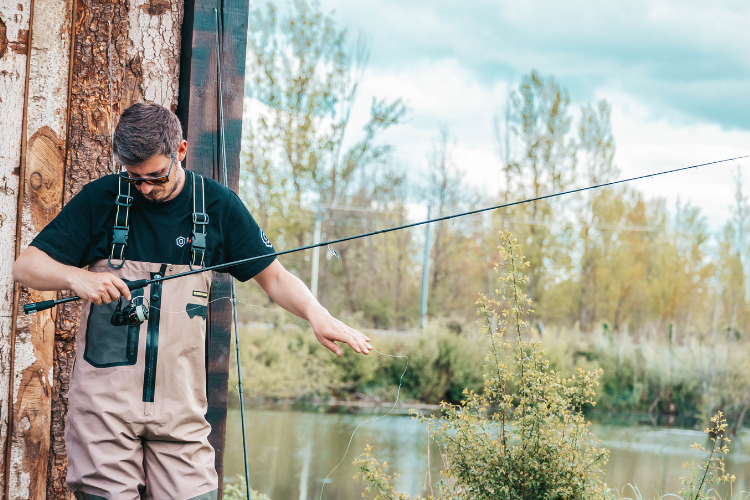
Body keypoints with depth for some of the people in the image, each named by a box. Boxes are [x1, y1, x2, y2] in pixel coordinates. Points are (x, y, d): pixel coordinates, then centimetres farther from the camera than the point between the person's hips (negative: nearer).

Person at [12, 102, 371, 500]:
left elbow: (273, 276, 8)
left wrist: (316, 314, -12)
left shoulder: (218, 206, 5)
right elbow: (25, 266, -1)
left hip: (180, 406, 1)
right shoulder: (101, 199, 0)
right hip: (103, 403, -1)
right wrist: (76, 277, -22)